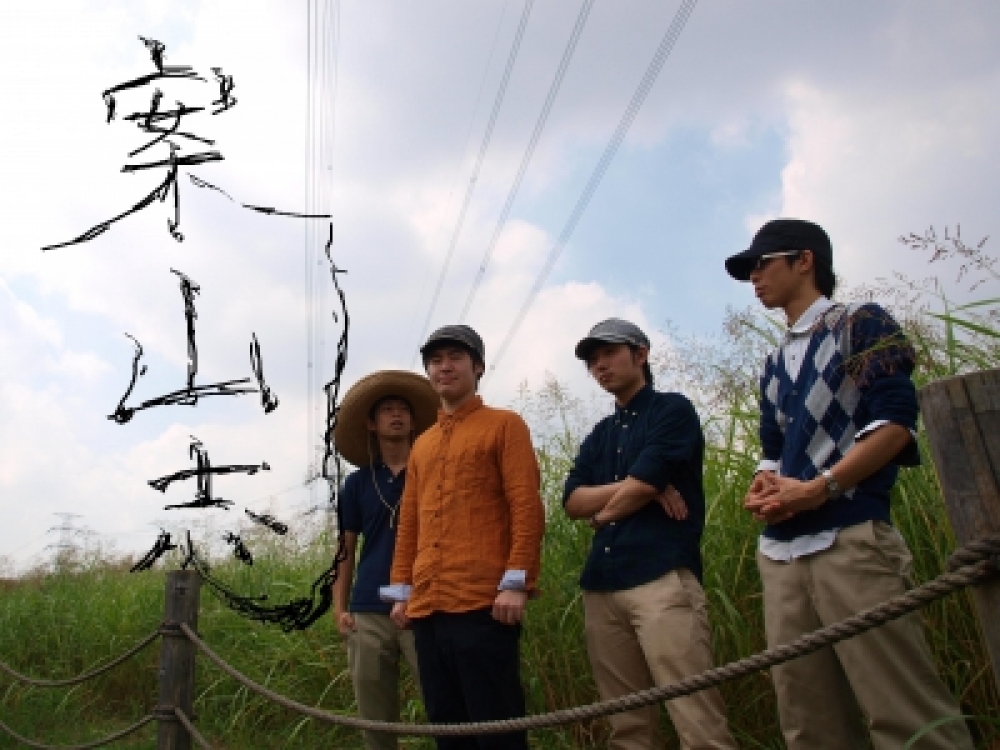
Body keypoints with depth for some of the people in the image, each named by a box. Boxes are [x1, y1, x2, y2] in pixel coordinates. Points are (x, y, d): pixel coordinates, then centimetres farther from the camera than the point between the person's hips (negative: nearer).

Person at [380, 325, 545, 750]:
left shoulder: (505, 425, 3)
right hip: (426, 608, 6)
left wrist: (516, 583, -14)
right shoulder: (422, 445, 21)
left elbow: (527, 507, -6)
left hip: (484, 603, -6)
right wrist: (402, 590, 14)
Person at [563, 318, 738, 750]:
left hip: (662, 576, -6)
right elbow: (572, 501, 8)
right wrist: (632, 486, -5)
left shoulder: (673, 409, 4)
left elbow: (641, 486, -9)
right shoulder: (599, 435, 22)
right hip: (602, 583, 7)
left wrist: (603, 512, 8)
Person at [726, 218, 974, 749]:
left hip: (850, 538, -7)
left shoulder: (862, 324, 5)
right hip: (779, 549, 7)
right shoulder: (775, 364, 24)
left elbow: (894, 422, -7)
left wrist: (820, 487, -15)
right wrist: (763, 487, 1)